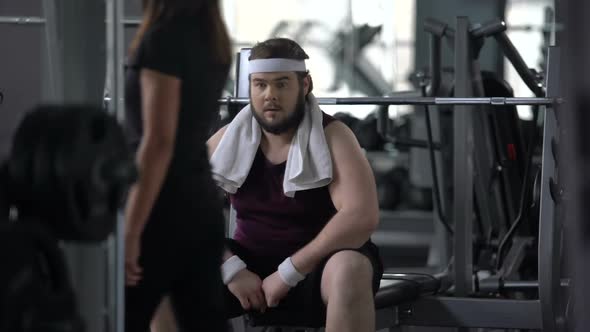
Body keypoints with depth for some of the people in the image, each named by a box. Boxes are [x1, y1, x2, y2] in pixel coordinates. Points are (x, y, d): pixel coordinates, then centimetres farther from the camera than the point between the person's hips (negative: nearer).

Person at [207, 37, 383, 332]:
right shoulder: (229, 139, -1)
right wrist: (231, 269, -20)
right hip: (250, 262, 4)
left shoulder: (332, 137, -13)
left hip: (317, 267, -4)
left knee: (350, 270, -37)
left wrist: (288, 273, -27)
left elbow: (362, 216, -27)